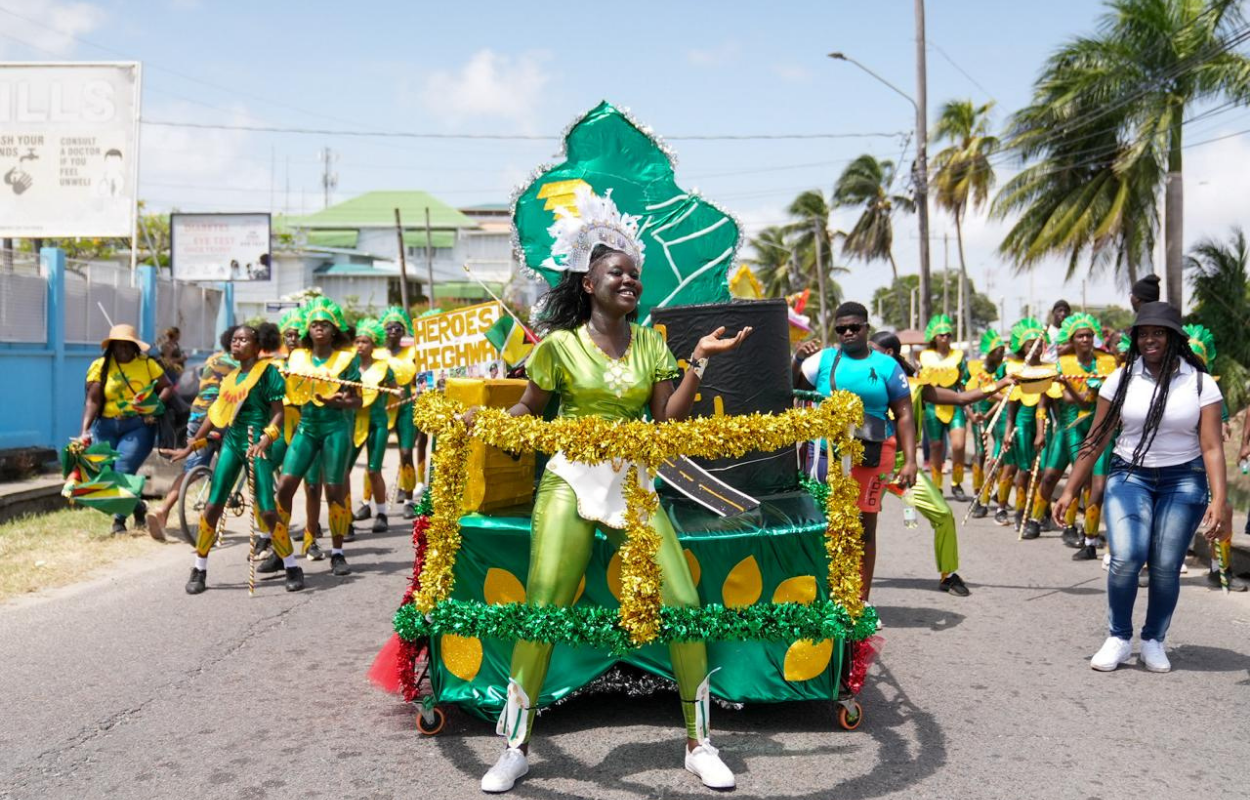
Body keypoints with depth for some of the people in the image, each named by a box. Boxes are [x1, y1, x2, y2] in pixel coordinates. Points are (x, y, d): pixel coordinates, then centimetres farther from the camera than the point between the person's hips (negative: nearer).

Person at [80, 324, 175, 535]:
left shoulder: (147, 364, 4)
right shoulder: (100, 366, 2)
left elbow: (168, 387, 7)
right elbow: (92, 400, -5)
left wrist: (157, 404, -13)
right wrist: (85, 430, -15)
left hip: (139, 425, -2)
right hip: (106, 426, 2)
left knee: (123, 471, -14)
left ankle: (120, 519, 2)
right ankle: (136, 507, 22)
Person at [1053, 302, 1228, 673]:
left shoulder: (1200, 382, -2)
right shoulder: (1122, 378, 1)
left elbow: (1212, 447, -6)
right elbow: (1096, 440, 3)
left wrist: (1218, 500, -17)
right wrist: (1070, 491, 1)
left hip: (1183, 481, 0)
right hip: (1130, 476, 0)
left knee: (1166, 568, -1)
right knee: (1125, 558, -17)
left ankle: (1153, 641, 22)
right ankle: (1119, 639, 4)